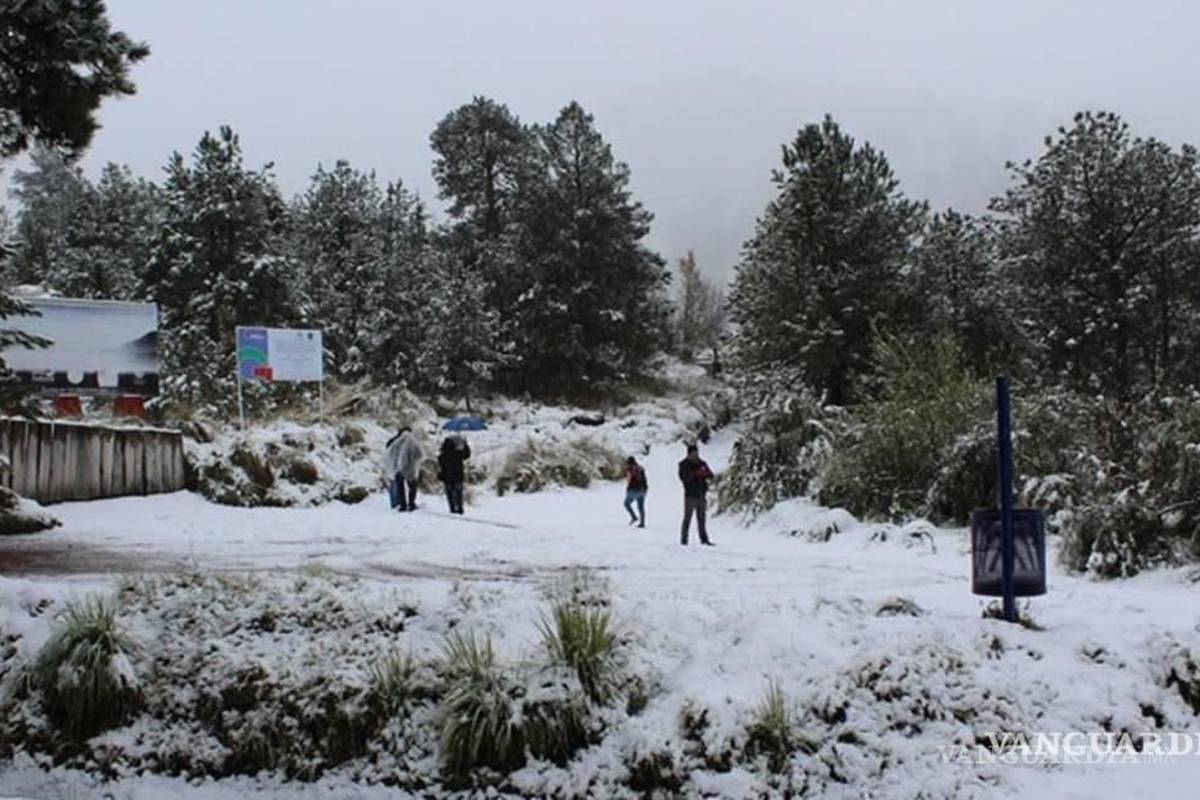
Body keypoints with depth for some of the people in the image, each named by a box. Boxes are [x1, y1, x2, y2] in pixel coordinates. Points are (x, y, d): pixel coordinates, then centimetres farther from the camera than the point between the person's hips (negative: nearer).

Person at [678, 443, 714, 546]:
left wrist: (705, 473, -19)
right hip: (690, 495, -4)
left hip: (701, 495, 4)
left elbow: (711, 476, 3)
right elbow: (683, 478, -18)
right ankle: (684, 540, 4)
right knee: (687, 518, -2)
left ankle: (704, 539, 14)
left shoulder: (702, 464, 9)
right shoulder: (684, 465, -4)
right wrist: (696, 474, -28)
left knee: (701, 519, 10)